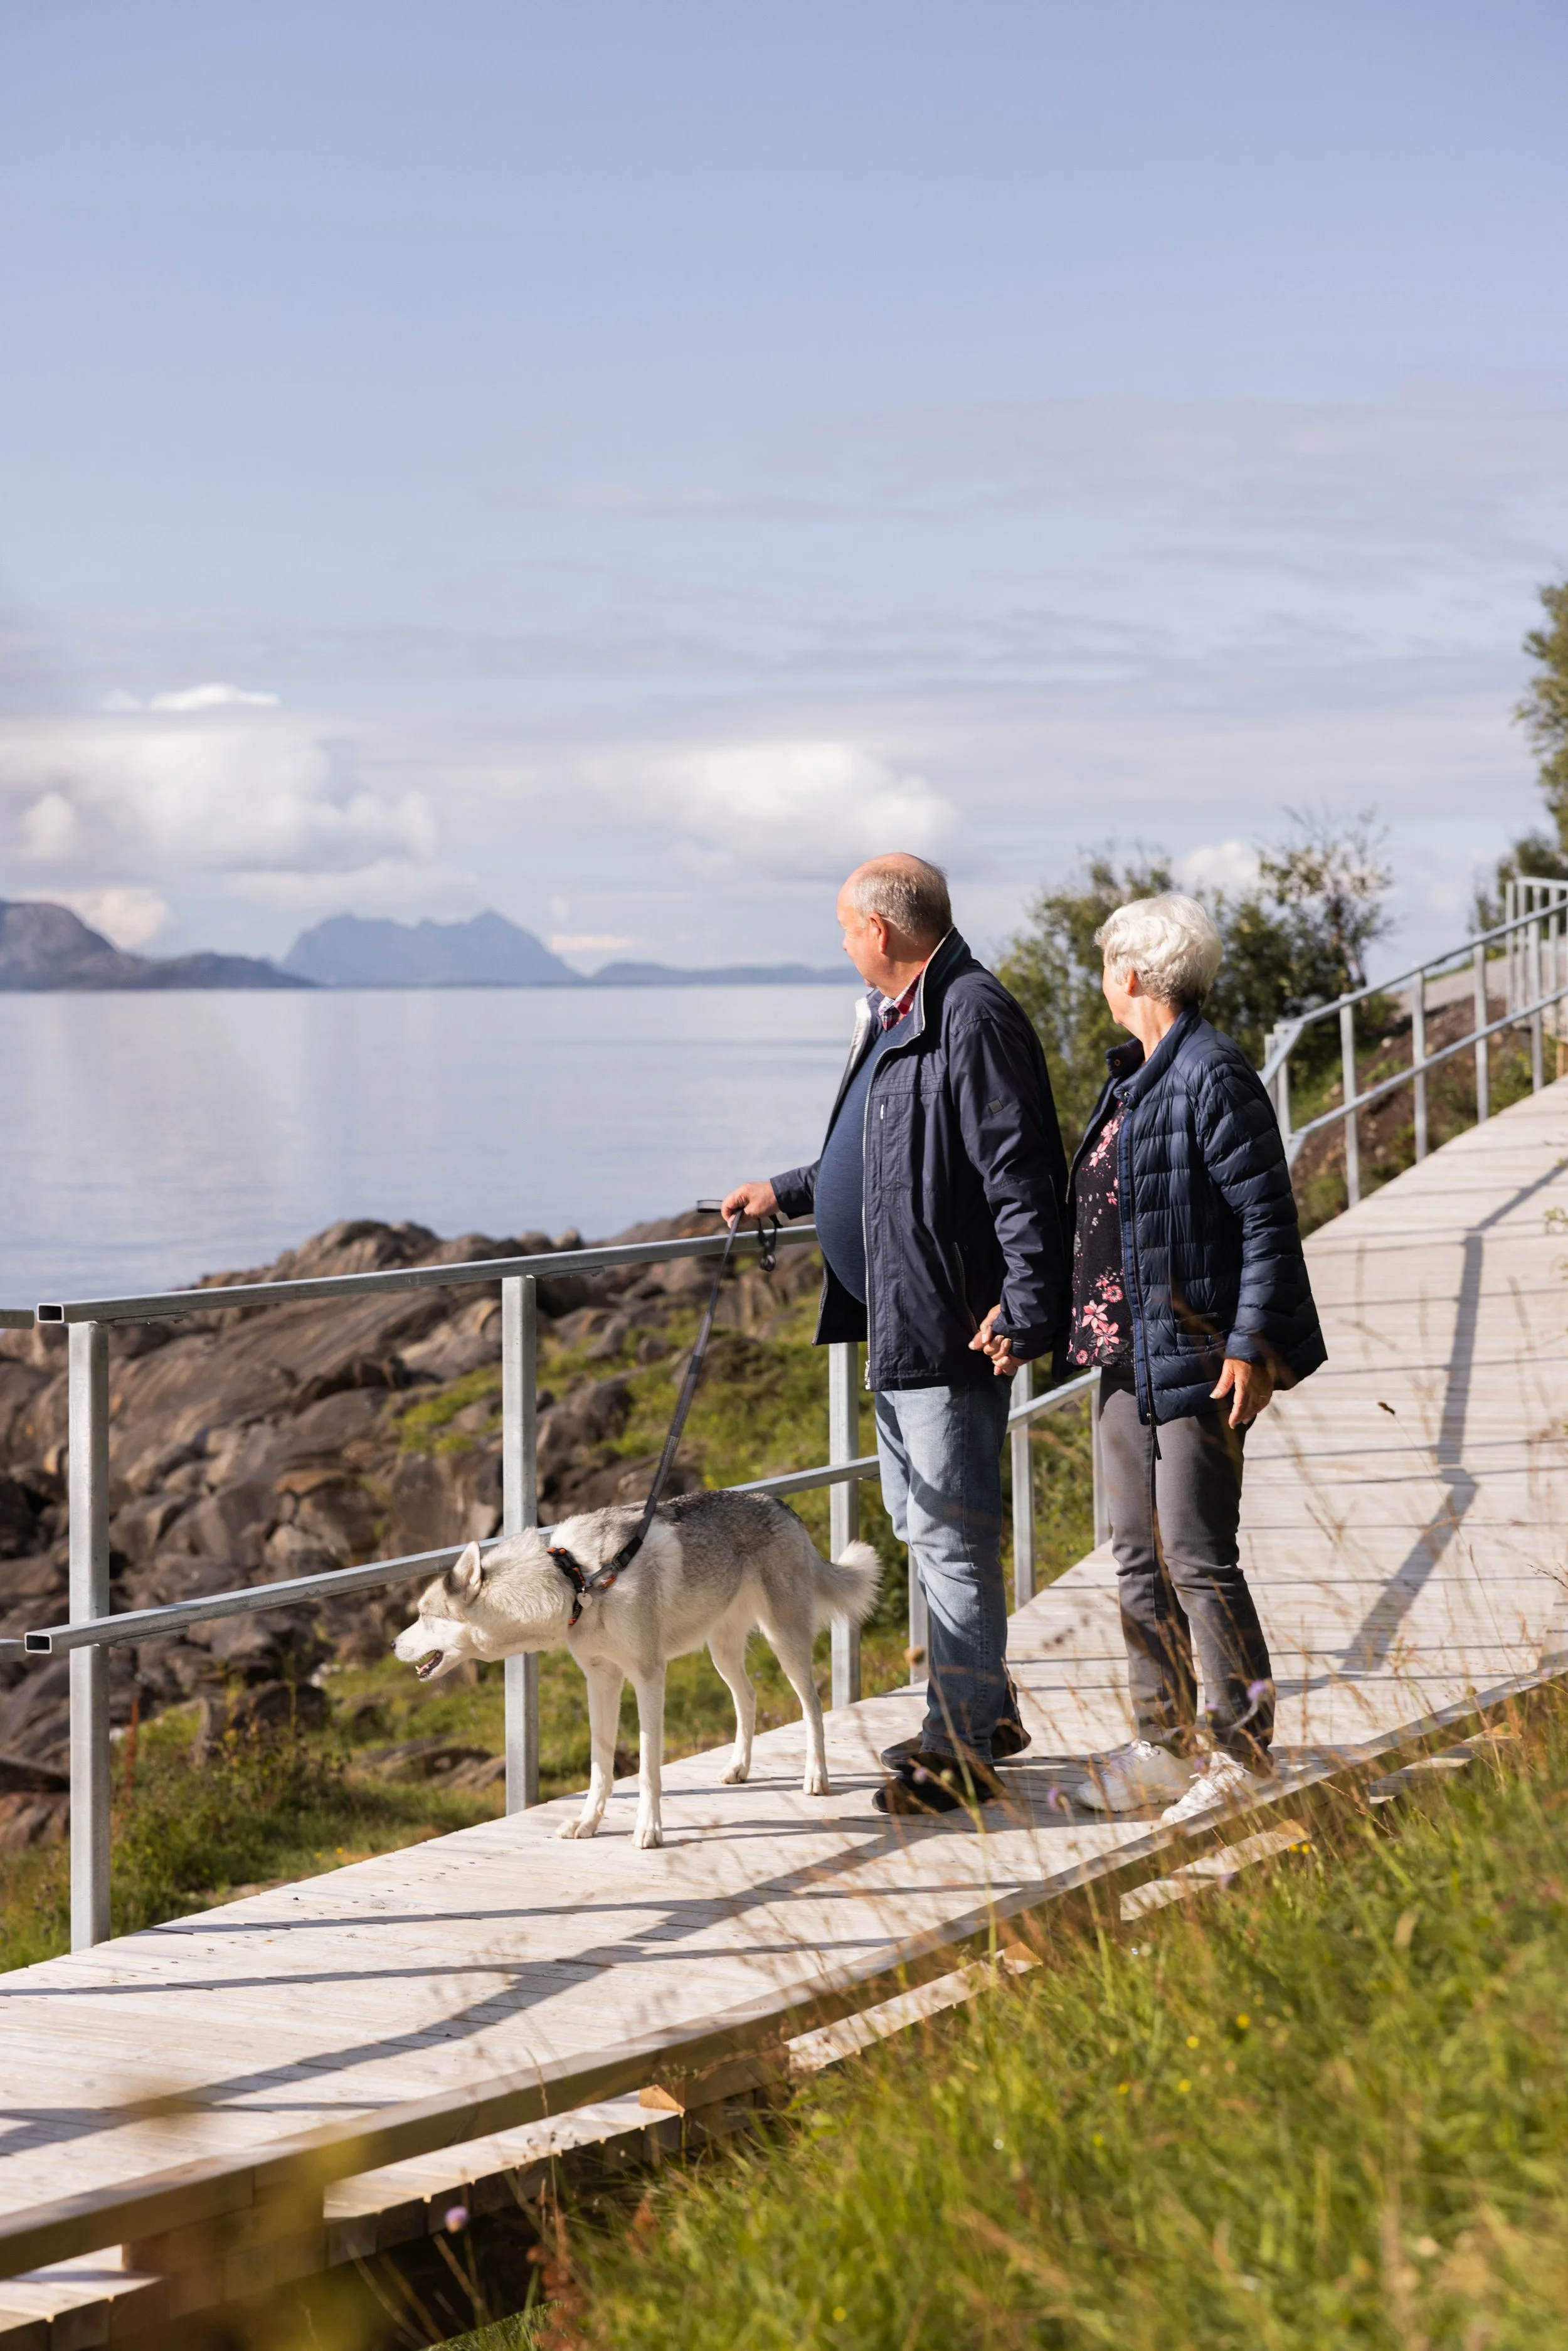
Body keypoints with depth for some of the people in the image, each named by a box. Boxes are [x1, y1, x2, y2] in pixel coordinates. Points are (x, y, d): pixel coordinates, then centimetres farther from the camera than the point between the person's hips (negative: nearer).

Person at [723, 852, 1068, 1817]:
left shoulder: (974, 1017, -16)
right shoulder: (895, 1018, 17)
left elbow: (1020, 1173, -22)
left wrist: (1026, 1305, -27)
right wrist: (788, 1192, 38)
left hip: (955, 1328, -11)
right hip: (899, 1321, 11)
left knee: (950, 1532, -7)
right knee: (921, 1522, 18)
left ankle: (959, 1748, -2)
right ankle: (987, 1710, 29)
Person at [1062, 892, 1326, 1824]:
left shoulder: (1213, 1075, -13)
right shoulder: (1134, 1077, 14)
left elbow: (1268, 1217, -16)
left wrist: (1251, 1343, -20)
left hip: (1197, 1358, -10)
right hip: (1128, 1354, 10)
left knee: (1198, 1557, -7)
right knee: (1140, 1559, 11)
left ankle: (1242, 1757, 2)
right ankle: (1164, 1749, 19)